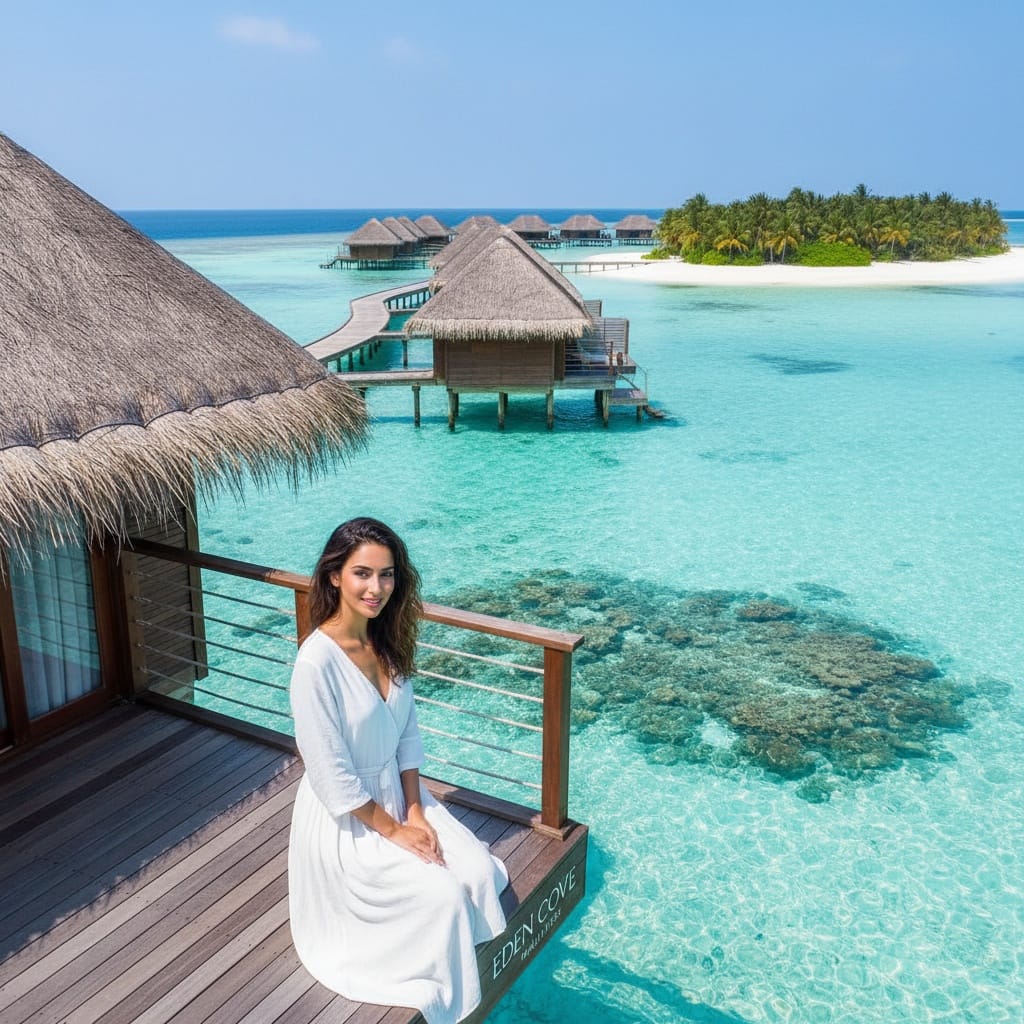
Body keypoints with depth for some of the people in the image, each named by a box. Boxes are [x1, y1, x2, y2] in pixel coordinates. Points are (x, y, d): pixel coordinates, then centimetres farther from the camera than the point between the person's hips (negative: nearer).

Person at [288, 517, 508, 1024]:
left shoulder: (388, 641, -4)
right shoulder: (317, 660, -27)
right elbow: (332, 775, -23)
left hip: (397, 792, 7)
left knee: (481, 873, -6)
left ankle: (466, 974, 19)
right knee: (443, 895, -13)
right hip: (346, 819, -6)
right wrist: (393, 830, -15)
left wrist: (416, 812, -5)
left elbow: (406, 735, 4)